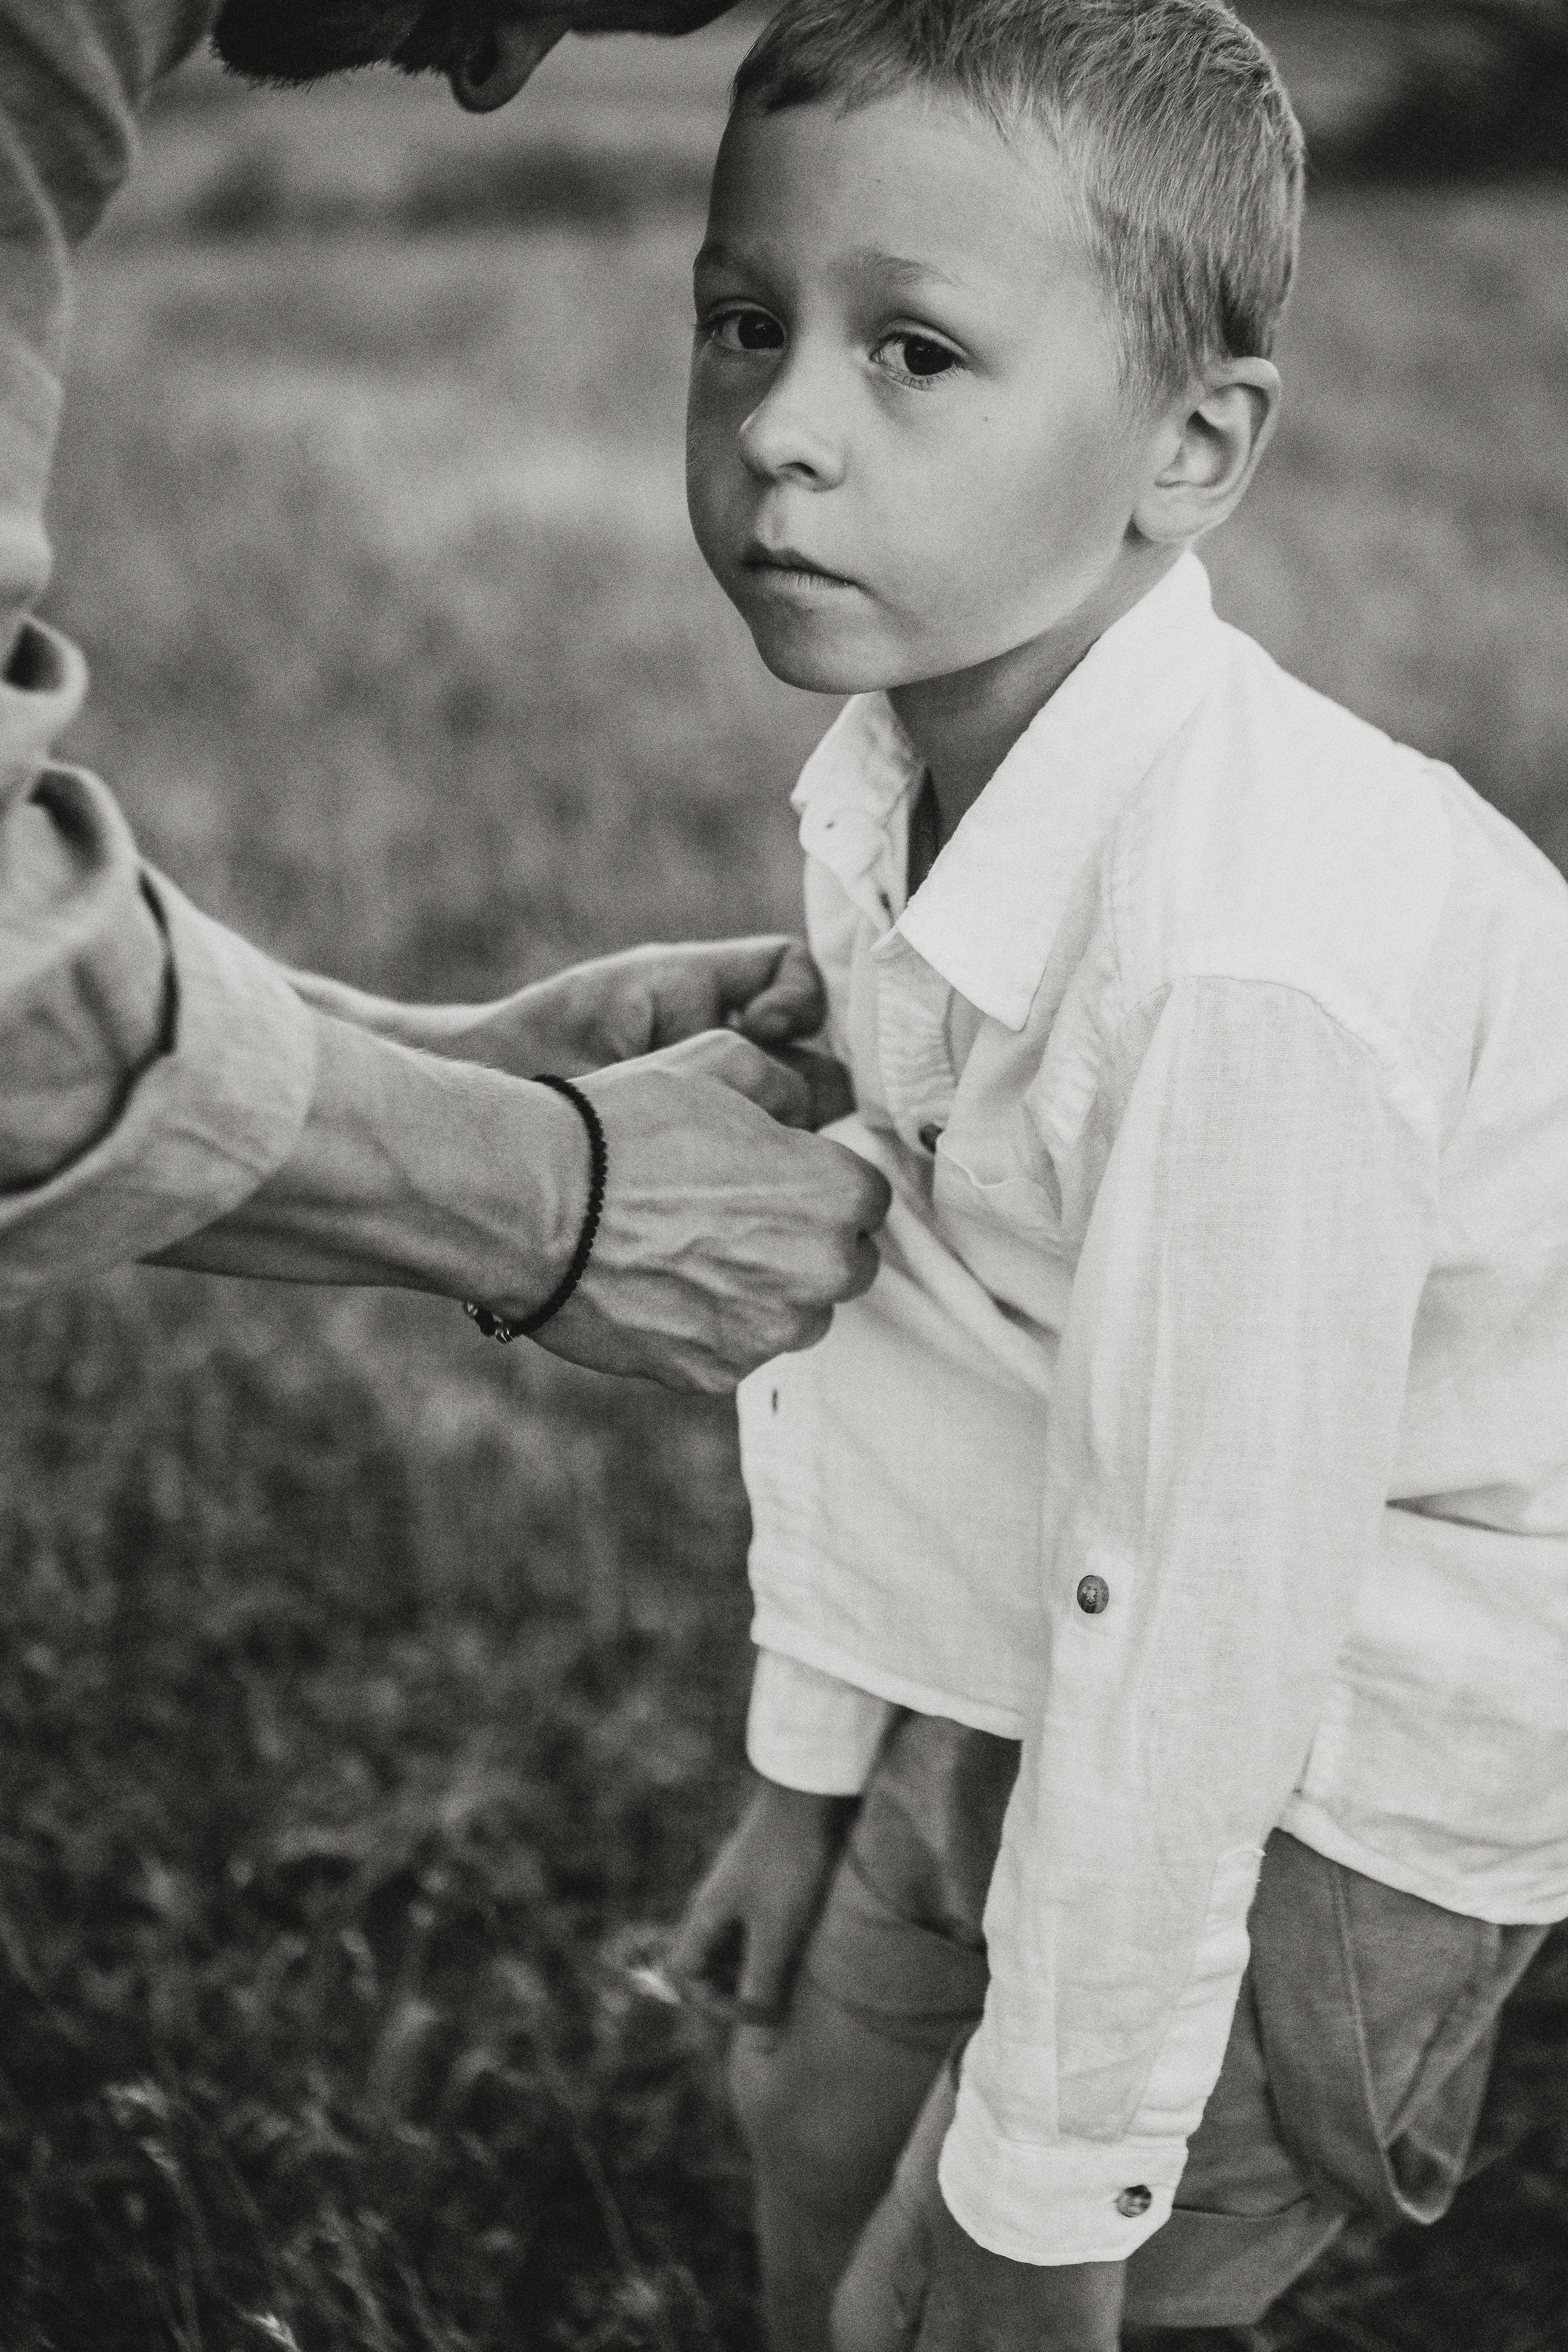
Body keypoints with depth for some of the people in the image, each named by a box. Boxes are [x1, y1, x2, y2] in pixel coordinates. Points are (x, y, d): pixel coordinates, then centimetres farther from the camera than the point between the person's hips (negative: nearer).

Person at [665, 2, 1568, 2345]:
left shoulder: (1246, 963, -35)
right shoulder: (886, 775, -10)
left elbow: (1195, 1605, -29)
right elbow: (852, 1270, 1)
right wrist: (810, 1759, 10)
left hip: (1340, 1748, -7)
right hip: (1050, 1666, 7)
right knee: (809, 2116, 21)